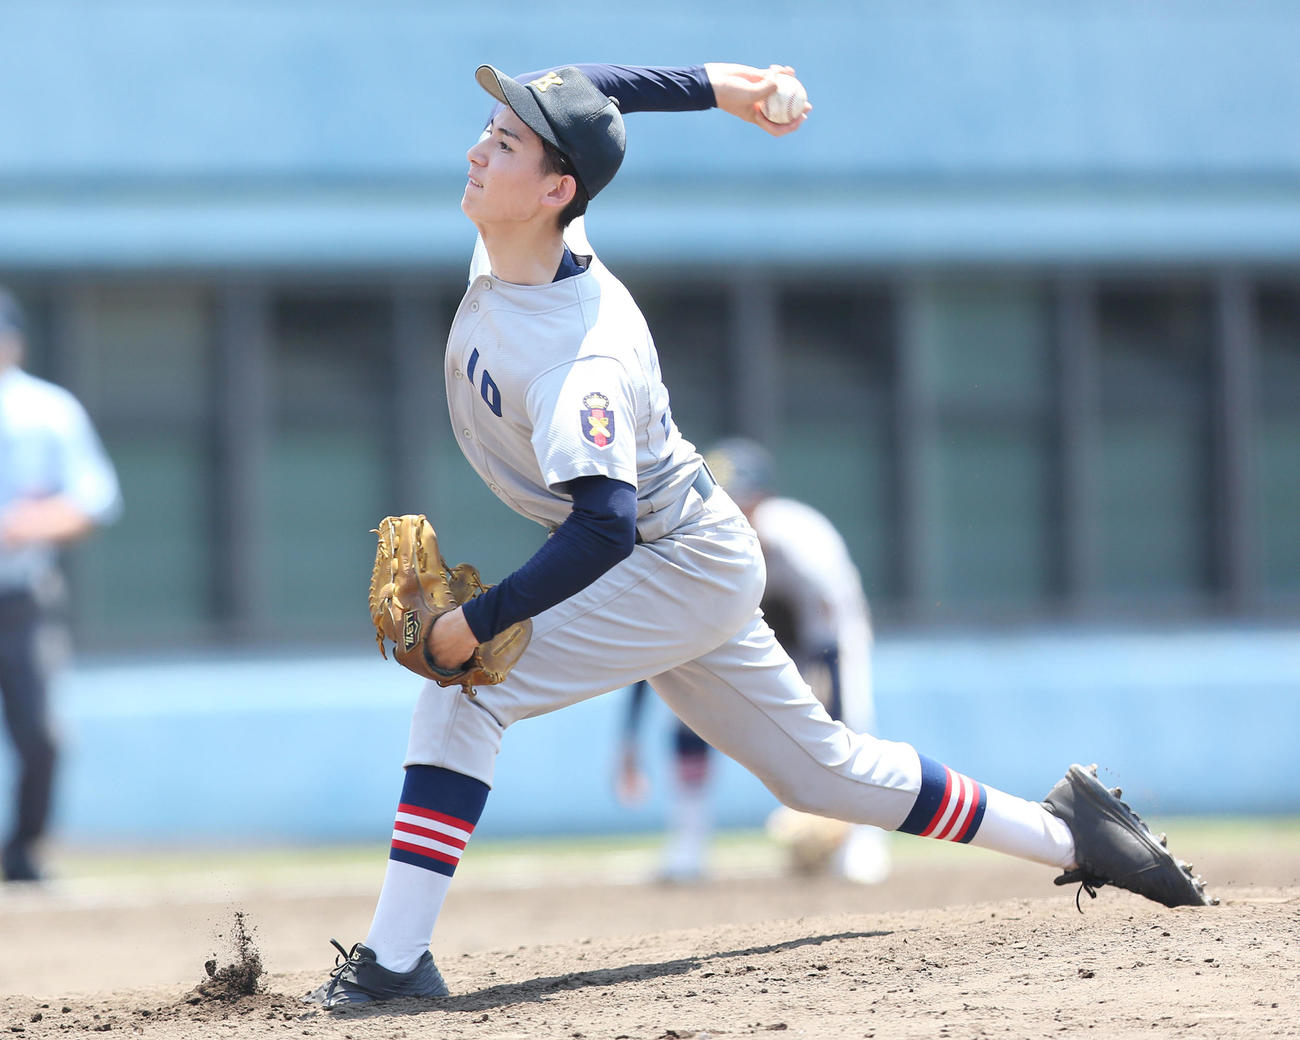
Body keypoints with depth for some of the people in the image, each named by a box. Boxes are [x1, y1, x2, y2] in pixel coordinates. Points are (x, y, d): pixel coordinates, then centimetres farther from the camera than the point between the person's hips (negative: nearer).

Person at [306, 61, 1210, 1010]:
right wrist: (712, 87, 6)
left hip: (684, 568, -10)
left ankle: (396, 959, -22)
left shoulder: (581, 360, -33)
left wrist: (477, 623, -38)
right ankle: (1064, 833, 27)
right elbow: (584, 87, 7)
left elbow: (603, 529, -41)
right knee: (821, 770, 18)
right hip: (667, 564, 10)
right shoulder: (509, 245, -9)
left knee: (466, 690, -20)